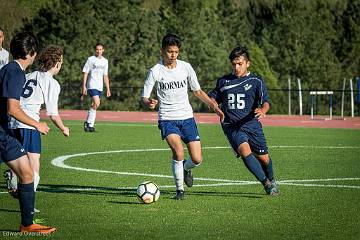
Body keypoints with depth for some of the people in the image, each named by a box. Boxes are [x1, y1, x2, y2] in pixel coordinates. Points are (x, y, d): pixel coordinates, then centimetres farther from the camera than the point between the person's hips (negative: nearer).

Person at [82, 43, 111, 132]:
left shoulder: (105, 61, 13)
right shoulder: (91, 59, -2)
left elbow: (105, 76, 18)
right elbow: (85, 73, -2)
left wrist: (108, 89, 14)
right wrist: (84, 86, -9)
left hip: (100, 87, 5)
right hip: (92, 85, -5)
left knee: (94, 106, 7)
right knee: (96, 103, -20)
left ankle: (90, 125, 13)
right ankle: (89, 122, -8)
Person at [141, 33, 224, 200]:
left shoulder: (185, 67, 2)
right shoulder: (155, 71, -7)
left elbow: (197, 91, 13)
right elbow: (144, 97, -6)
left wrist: (214, 106, 2)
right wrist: (148, 103, -30)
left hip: (187, 117, 3)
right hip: (167, 119, -3)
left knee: (197, 159, -5)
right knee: (178, 151, -27)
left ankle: (186, 168, 33)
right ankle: (179, 189, -7)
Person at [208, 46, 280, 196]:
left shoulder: (256, 81, 2)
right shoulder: (223, 81, 11)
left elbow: (266, 102, -6)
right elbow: (214, 98, 24)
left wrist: (263, 111, -29)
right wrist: (213, 103, -1)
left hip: (252, 124, 0)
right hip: (232, 126, 0)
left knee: (264, 158, 5)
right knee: (245, 151, -26)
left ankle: (271, 181, 37)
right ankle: (266, 183, -22)